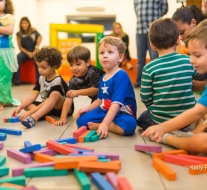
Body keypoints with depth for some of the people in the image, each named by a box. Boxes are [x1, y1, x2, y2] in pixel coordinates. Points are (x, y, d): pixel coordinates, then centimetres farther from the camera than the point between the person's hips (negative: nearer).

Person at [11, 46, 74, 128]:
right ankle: (42, 115, -28)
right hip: (47, 108, 8)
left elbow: (47, 101, -25)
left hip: (64, 109, -8)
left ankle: (33, 118, -45)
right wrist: (20, 107, -18)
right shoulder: (41, 79, 1)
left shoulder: (57, 81, -21)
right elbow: (32, 96, -4)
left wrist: (29, 112, -30)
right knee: (25, 103, -5)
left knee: (55, 94, -38)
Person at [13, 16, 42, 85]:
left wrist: (36, 47, -31)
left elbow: (40, 37, -18)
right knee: (17, 57, -31)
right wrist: (28, 53, -13)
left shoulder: (33, 30, 1)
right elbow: (20, 47, 4)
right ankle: (16, 80, -31)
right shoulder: (19, 34, 5)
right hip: (25, 52, 2)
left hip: (34, 51, -1)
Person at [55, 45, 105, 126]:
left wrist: (78, 92, -39)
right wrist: (63, 118, -25)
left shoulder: (94, 72, -30)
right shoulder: (74, 81, -13)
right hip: (96, 100, 6)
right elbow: (69, 98, -16)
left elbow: (97, 89, -35)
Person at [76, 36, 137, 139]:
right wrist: (87, 108, 9)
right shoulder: (103, 77, 8)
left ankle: (98, 125, -18)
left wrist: (105, 123, -35)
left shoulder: (121, 76, -19)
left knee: (129, 124, -39)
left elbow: (116, 103, -28)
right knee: (81, 120, -8)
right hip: (104, 111, 6)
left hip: (122, 114, -6)